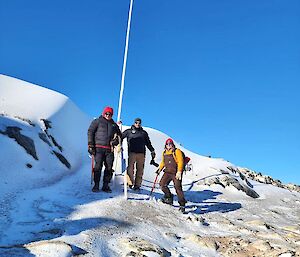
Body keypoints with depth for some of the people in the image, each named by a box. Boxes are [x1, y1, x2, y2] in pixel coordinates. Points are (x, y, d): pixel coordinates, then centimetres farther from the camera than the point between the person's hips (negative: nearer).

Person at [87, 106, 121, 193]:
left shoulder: (114, 124, 20)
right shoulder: (97, 121, 9)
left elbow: (119, 134, 27)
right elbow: (90, 132, 4)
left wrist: (117, 139, 3)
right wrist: (90, 145, -5)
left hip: (109, 149, 4)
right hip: (99, 147, -3)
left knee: (109, 167, -1)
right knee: (98, 166, -8)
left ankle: (106, 185, 7)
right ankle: (96, 185, -1)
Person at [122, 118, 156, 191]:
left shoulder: (144, 133, 23)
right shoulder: (129, 131, 16)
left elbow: (148, 143, 25)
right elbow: (121, 136, 15)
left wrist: (152, 151, 17)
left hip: (141, 153, 2)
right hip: (132, 152, -2)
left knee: (140, 169, -2)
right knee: (130, 168, -15)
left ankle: (137, 185, 1)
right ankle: (130, 183, -10)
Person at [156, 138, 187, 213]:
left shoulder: (177, 151, -6)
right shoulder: (164, 153, 13)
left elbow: (180, 162, -12)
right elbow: (163, 162, 28)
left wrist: (179, 172, -20)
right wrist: (159, 169, 18)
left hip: (176, 173, -6)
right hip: (168, 172, 6)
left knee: (178, 188, -9)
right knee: (162, 184, -5)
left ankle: (182, 204, 0)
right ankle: (169, 198, 15)